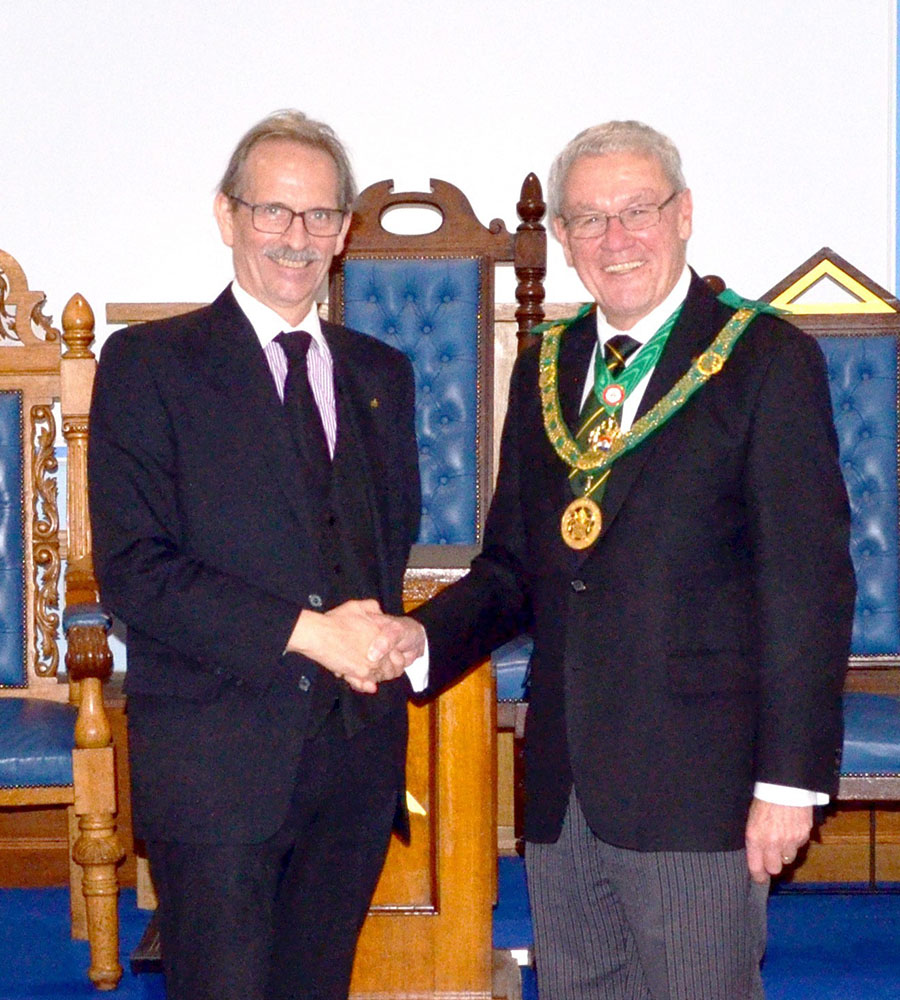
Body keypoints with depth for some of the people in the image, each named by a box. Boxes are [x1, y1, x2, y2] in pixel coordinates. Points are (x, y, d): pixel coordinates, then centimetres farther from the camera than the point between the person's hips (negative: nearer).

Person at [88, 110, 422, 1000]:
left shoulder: (379, 374, 15)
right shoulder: (148, 364, -2)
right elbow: (132, 569, -11)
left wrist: (378, 635, 1)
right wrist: (306, 631, -16)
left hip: (359, 754, 5)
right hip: (217, 753, -5)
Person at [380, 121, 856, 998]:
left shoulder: (768, 360, -5)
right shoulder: (545, 369, 13)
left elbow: (809, 585, -9)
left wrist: (791, 778, -13)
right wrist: (425, 638, -4)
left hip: (695, 786, -5)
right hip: (562, 786, 6)